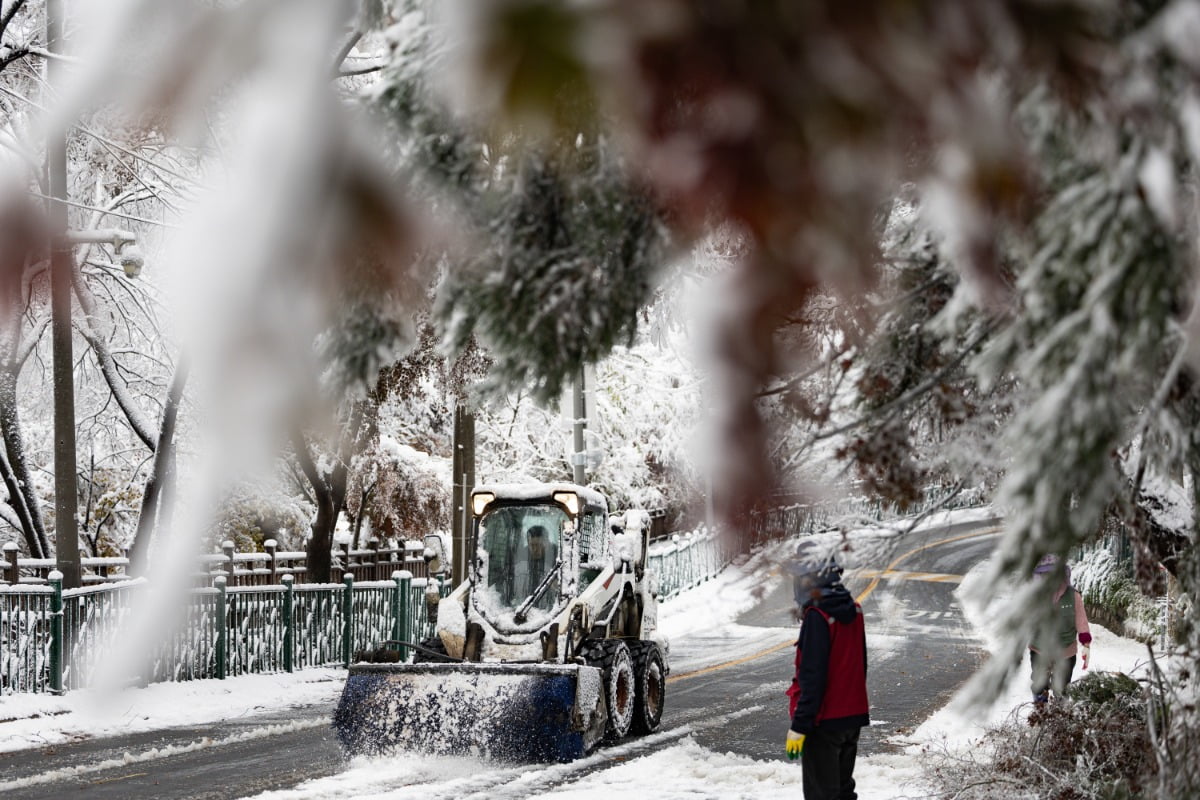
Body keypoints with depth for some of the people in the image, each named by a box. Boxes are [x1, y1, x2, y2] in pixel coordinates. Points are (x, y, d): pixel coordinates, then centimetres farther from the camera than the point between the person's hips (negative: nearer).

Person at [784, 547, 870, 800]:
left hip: (824, 722, -8)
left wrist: (799, 725, -18)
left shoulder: (818, 618, -19)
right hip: (853, 715, 8)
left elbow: (811, 677, -21)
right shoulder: (854, 612, 6)